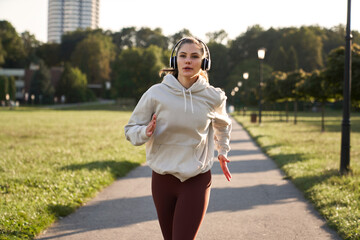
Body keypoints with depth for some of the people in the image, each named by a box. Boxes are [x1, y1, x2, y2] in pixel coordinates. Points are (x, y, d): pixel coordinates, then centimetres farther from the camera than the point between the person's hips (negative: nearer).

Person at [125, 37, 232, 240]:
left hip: (197, 181, -1)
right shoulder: (156, 94, -8)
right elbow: (131, 129, -1)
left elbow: (223, 124, 20)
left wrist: (222, 151, 22)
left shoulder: (213, 97, -3)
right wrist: (146, 132, -21)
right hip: (162, 179, 1)